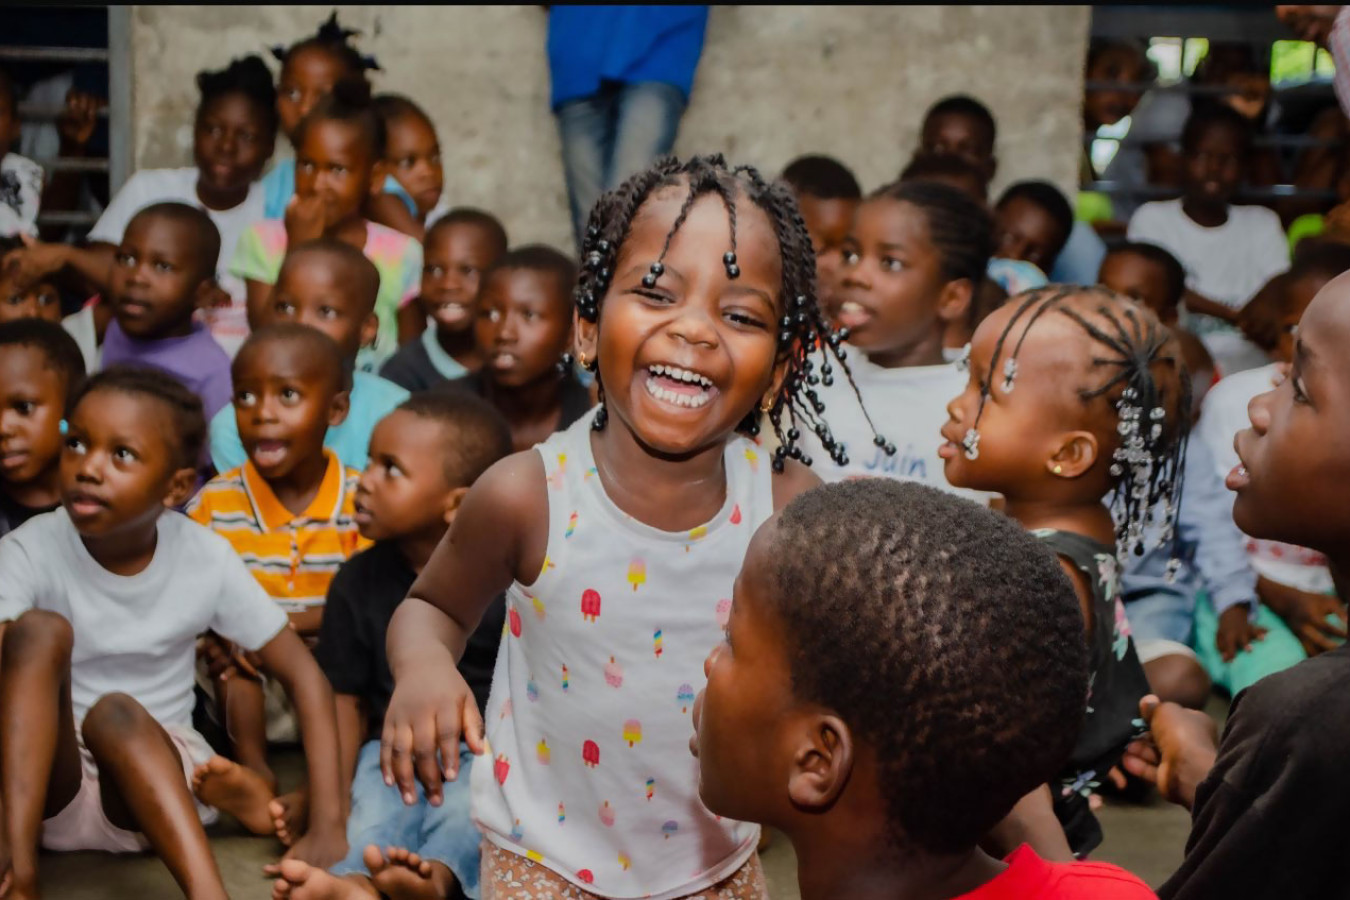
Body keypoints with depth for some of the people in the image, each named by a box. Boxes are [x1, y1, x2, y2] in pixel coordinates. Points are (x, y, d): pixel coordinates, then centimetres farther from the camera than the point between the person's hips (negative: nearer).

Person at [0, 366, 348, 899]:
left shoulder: (207, 560, -9)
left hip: (153, 777, 0)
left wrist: (328, 826, -17)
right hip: (48, 783, 0)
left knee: (114, 713, -34)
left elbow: (304, 677, -5)